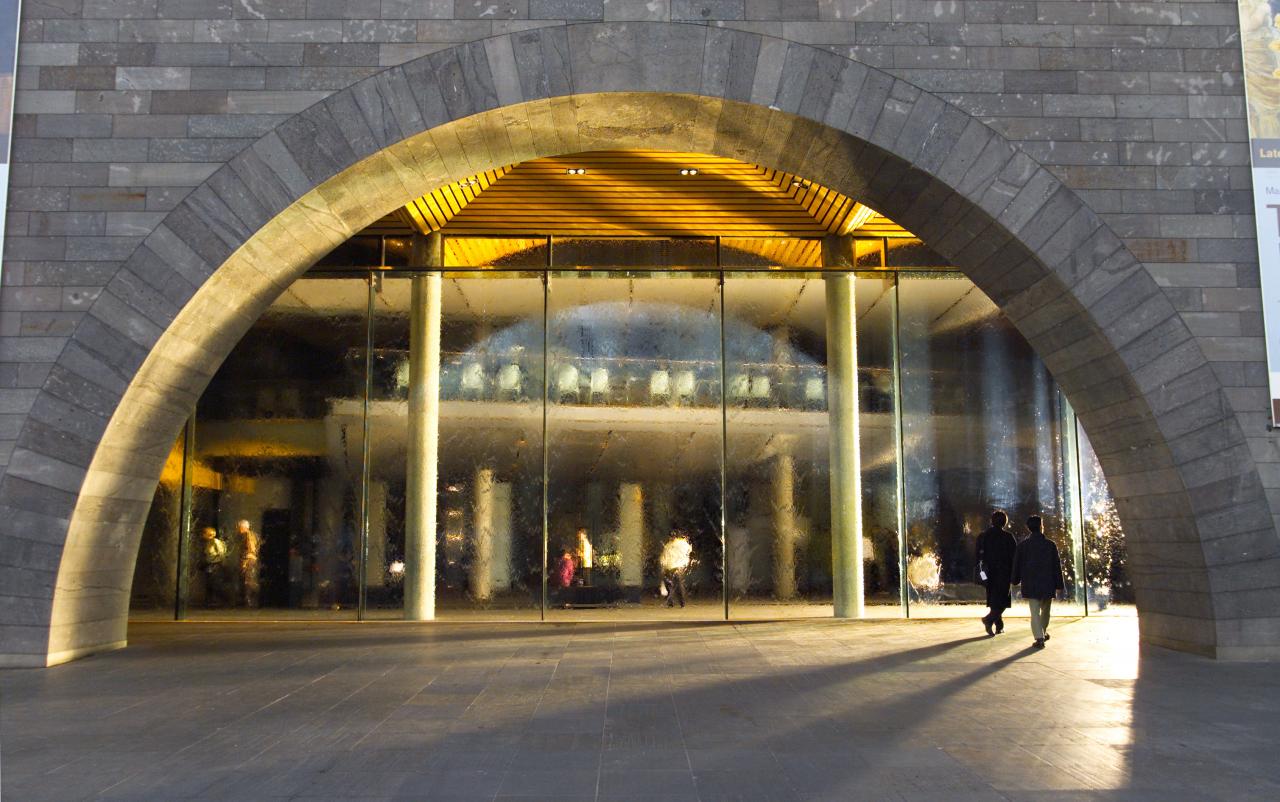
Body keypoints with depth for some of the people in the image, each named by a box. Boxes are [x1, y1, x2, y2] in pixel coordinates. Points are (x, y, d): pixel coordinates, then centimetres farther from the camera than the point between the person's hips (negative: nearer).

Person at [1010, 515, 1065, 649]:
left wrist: (1015, 580, 19)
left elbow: (1017, 564, 5)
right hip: (1047, 585, 1)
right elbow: (1057, 566, -2)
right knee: (1045, 610, 20)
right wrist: (1059, 585, 4)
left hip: (1030, 585, -1)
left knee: (1035, 612, -2)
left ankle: (1039, 638, -12)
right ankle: (1043, 632, 35)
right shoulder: (1050, 544, -4)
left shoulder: (1023, 545, -2)